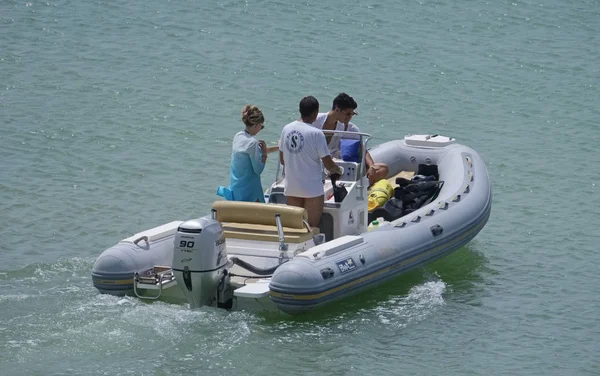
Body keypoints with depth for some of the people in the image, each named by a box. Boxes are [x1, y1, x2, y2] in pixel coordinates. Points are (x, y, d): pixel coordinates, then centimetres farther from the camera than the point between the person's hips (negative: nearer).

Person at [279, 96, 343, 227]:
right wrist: (339, 170, 9)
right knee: (312, 228, 3)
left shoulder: (286, 129, 1)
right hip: (312, 187, -5)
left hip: (291, 187, 5)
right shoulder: (316, 134, -16)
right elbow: (329, 164, -13)